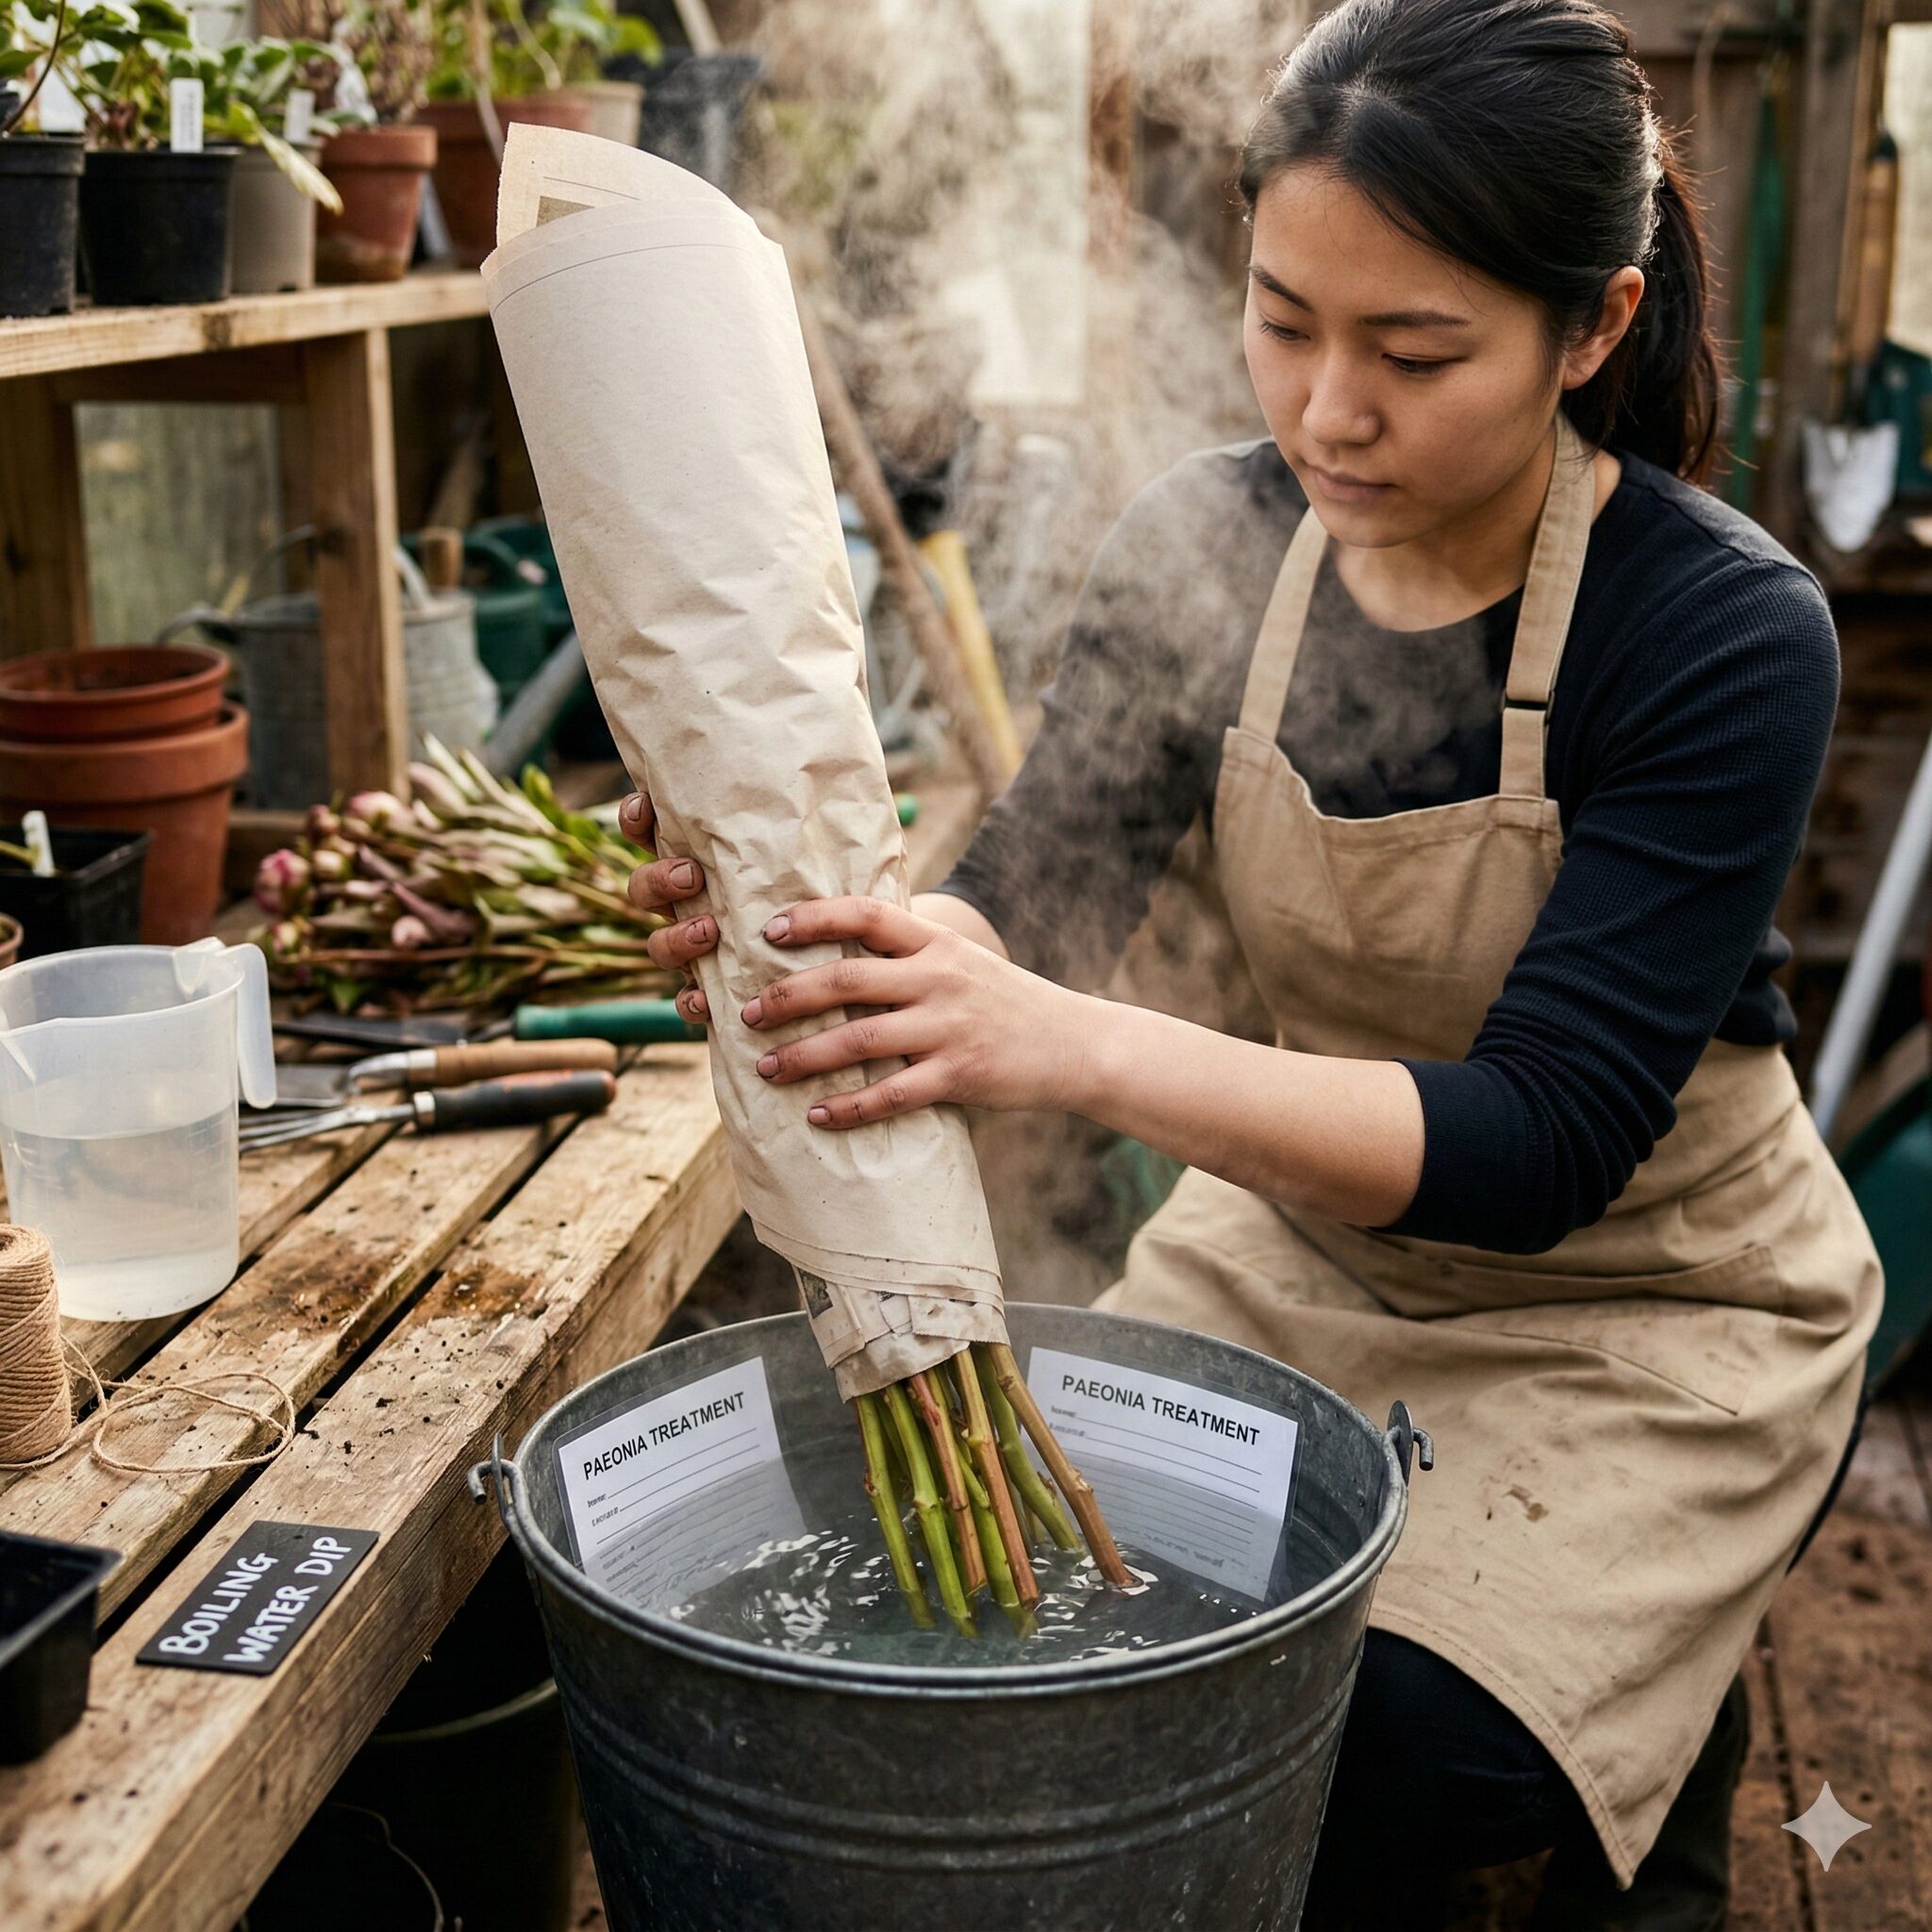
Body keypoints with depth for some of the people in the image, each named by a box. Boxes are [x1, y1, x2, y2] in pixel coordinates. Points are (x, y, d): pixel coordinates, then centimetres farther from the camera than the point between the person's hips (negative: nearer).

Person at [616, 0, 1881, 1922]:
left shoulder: (1728, 632, -24)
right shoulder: (1203, 554, -11)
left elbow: (1539, 1146, -29)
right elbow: (1022, 928, -14)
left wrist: (1080, 1048, -43)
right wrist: (813, 930, -37)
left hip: (1648, 1303, -4)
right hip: (1304, 1241, 4)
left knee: (1362, 1770, -19)